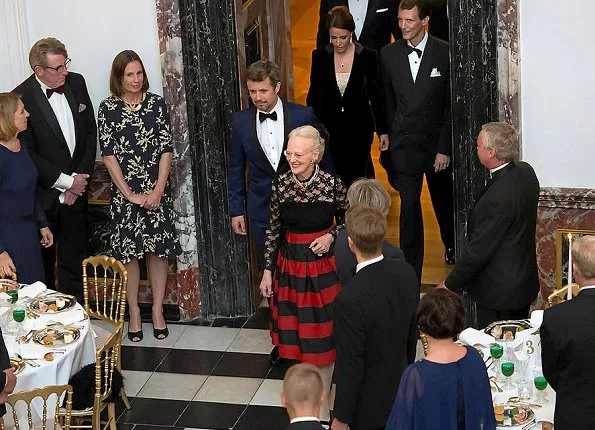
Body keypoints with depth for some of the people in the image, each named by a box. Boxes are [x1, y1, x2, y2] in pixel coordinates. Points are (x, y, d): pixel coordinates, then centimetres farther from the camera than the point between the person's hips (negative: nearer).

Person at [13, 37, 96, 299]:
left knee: (74, 255, 13)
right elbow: (27, 154, -16)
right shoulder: (22, 98, -17)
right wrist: (66, 182, -14)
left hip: (76, 188, 5)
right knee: (43, 258, 9)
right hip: (44, 194, -5)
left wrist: (81, 177, -3)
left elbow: (90, 131, 6)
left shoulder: (76, 83, 0)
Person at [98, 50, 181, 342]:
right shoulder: (108, 108, -3)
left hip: (156, 190, 1)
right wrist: (129, 194, -11)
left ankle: (157, 310, 17)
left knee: (158, 250, 5)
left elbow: (166, 149, -1)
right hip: (124, 192, -1)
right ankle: (134, 312, 16)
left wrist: (159, 190, -10)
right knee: (128, 252, 4)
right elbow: (108, 154, -6)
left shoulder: (156, 104, 0)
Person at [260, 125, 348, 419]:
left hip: (324, 266, -2)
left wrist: (331, 236, -16)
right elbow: (273, 229, 2)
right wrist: (268, 270, 3)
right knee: (297, 332, 12)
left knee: (323, 334, 7)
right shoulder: (280, 184, -8)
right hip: (289, 265, 2)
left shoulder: (332, 184, -15)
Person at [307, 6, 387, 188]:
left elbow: (376, 96, 1)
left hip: (359, 127, -1)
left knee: (356, 178, -1)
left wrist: (382, 130, 3)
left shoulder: (367, 57, -7)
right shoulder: (319, 56, -2)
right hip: (330, 127, 1)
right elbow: (314, 95, 6)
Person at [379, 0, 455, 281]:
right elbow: (388, 101, 8)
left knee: (443, 200, 18)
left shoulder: (445, 53, -10)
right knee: (409, 205, -6)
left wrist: (445, 148, -10)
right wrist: (388, 137, 4)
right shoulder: (389, 54, -1)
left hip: (437, 142, -1)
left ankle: (452, 245, 46)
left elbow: (452, 104, -8)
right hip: (404, 143, 1)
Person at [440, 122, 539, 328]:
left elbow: (478, 250, -24)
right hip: (524, 281, 9)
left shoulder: (497, 198, -30)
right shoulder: (526, 172, -2)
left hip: (496, 291, -9)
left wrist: (450, 285, -11)